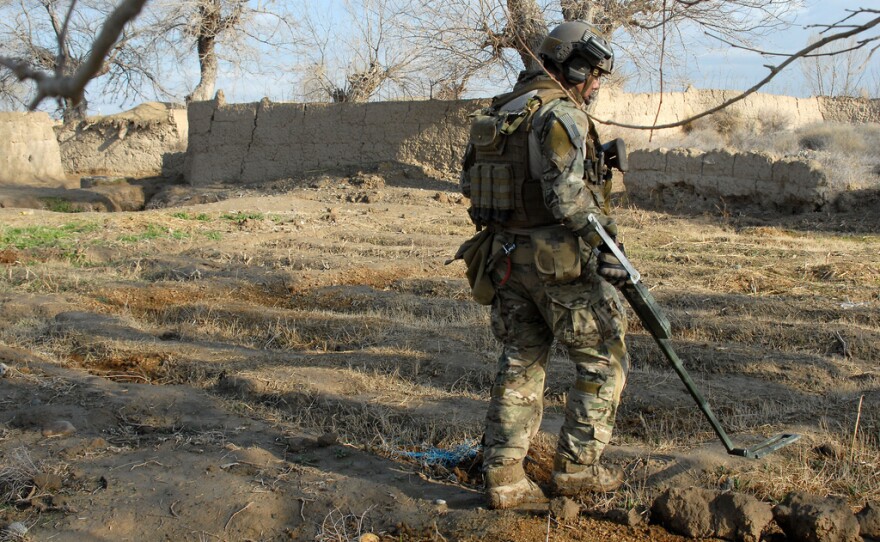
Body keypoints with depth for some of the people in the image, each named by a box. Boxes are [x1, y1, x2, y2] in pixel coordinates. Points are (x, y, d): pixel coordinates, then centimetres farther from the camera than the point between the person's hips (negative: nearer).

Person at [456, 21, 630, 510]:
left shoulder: (500, 111, 14)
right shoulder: (561, 113, -13)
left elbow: (471, 181, 18)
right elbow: (569, 196, -23)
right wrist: (605, 252, -20)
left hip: (506, 257, 8)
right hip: (558, 261, -8)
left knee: (520, 367, 13)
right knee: (604, 360, 6)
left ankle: (505, 478, 11)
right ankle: (577, 468, 11)